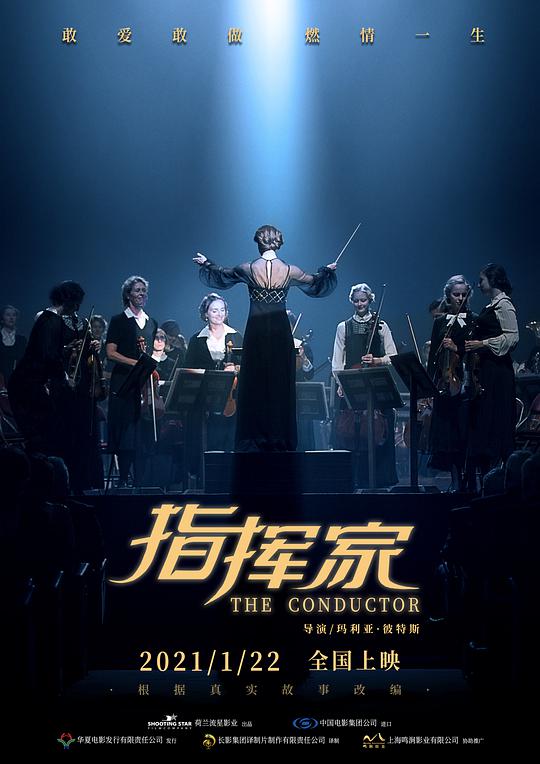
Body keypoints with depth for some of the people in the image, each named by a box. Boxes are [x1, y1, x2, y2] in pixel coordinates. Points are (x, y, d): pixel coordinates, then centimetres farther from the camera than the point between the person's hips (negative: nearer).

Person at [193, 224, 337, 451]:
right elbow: (315, 283, 16)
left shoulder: (247, 269, -4)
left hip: (257, 330, -1)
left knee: (255, 383, 5)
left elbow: (221, 276, 15)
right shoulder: (290, 271, -1)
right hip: (281, 330, 1)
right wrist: (327, 270, 36)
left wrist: (206, 263, 33)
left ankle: (256, 436, 5)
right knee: (281, 382, 6)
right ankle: (280, 437, 8)